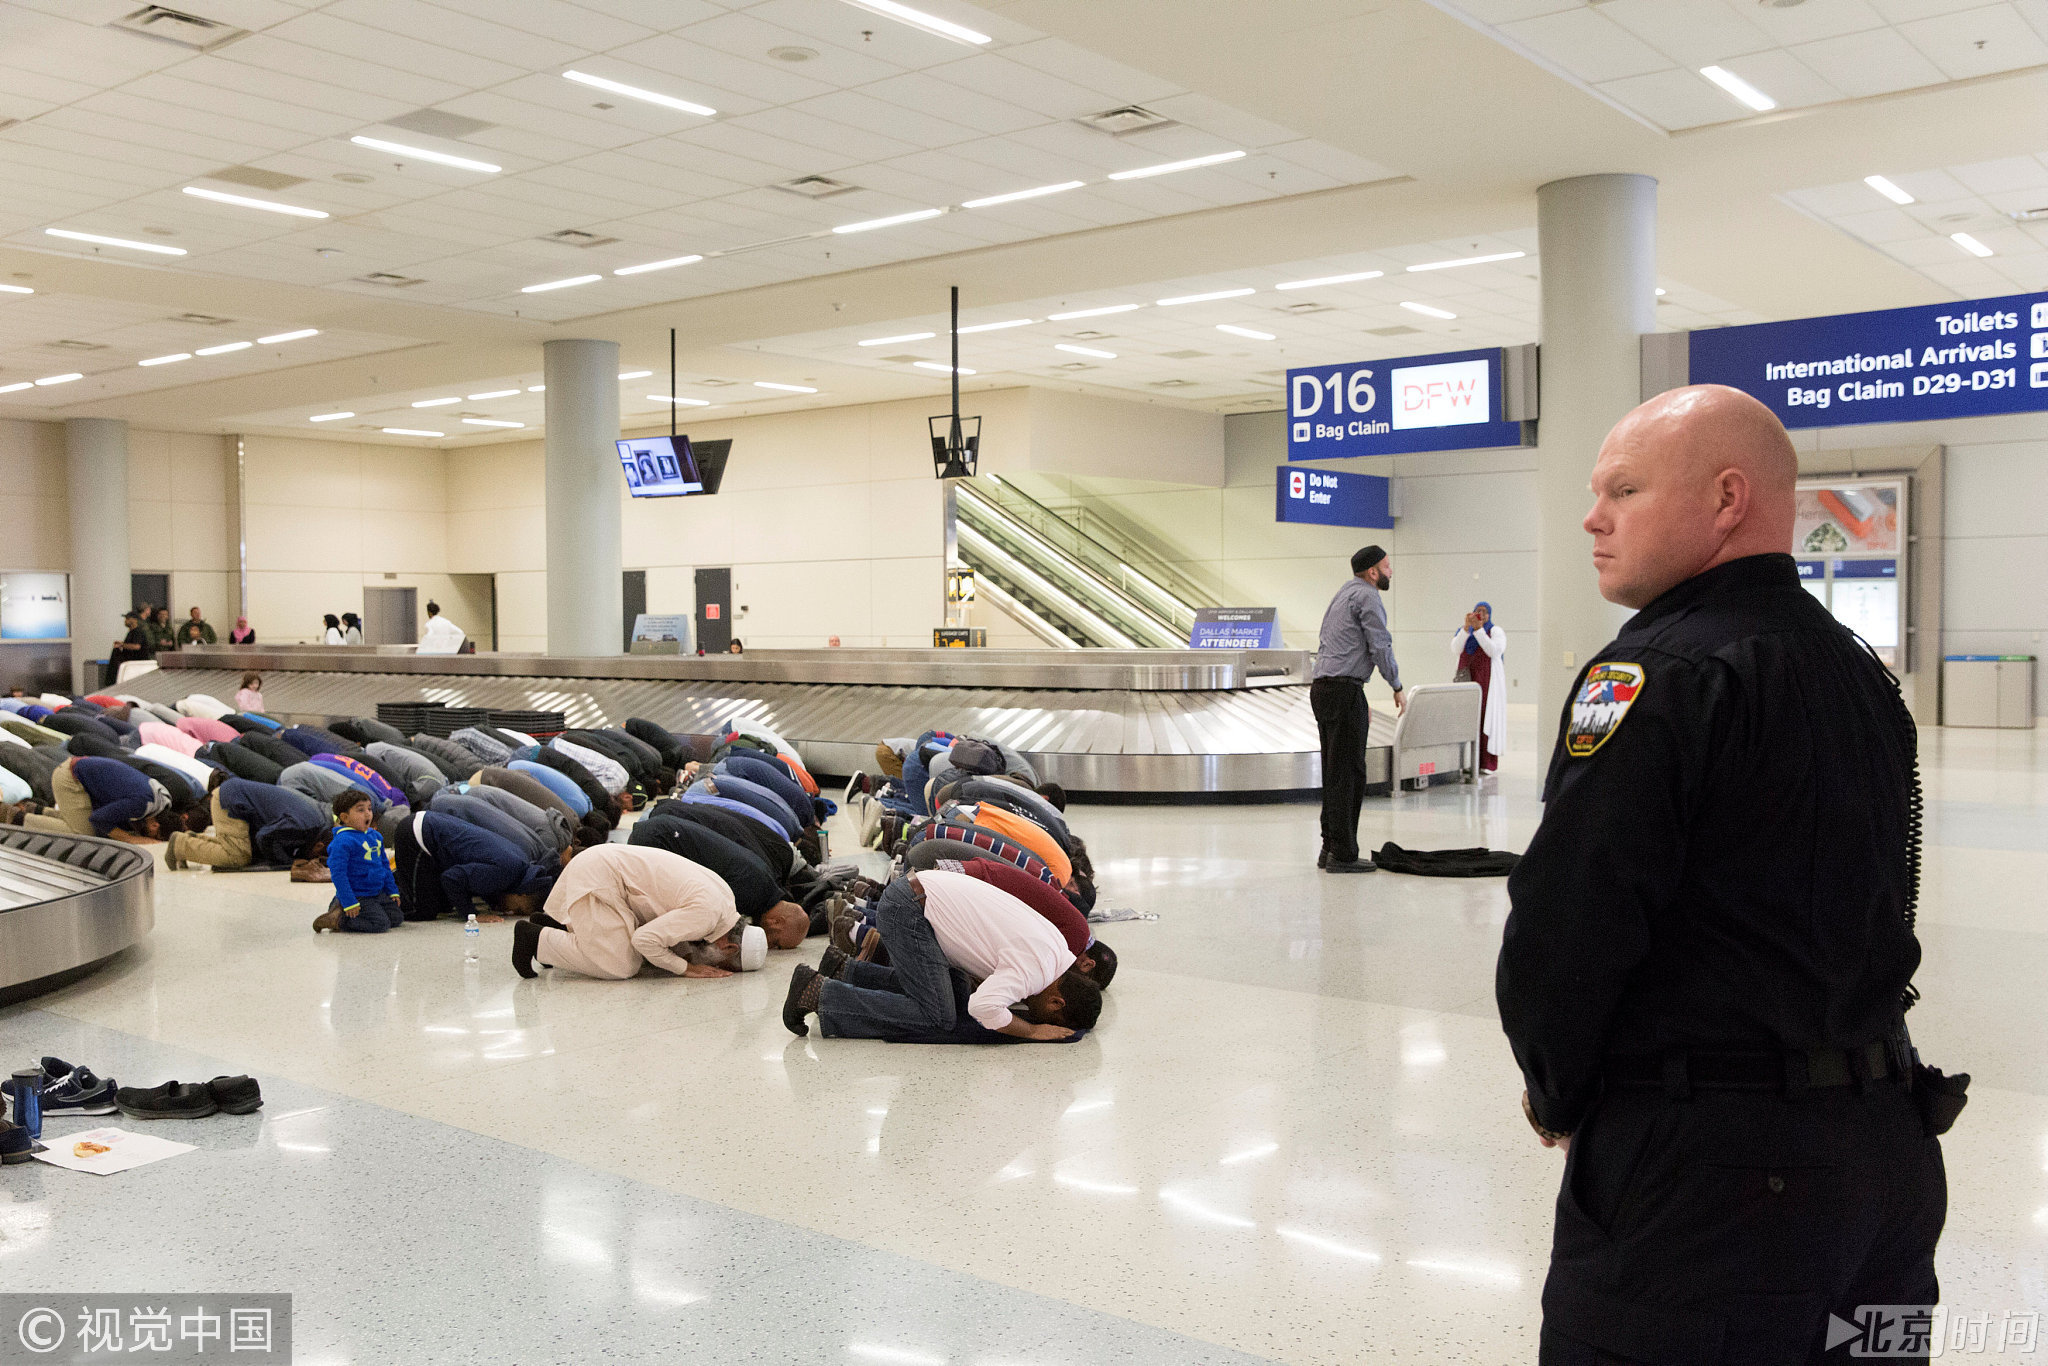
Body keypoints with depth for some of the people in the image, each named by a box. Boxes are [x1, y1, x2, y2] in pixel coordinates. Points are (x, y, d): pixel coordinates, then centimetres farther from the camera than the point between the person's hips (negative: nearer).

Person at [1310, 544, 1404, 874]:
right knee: (1349, 773, -7)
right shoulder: (1366, 596, -5)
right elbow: (1380, 645, -11)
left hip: (1321, 687, 10)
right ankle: (1343, 854, -5)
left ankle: (1330, 848, 15)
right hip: (1344, 690, -10)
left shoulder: (1344, 594, 23)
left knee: (1334, 773, 12)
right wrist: (1397, 687, 1)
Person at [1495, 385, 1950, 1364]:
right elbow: (1876, 908, 14)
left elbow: (1565, 924, -21)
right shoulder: (1861, 672, 10)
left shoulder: (1662, 674, -18)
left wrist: (1555, 1091, -2)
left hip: (1707, 1173, -9)